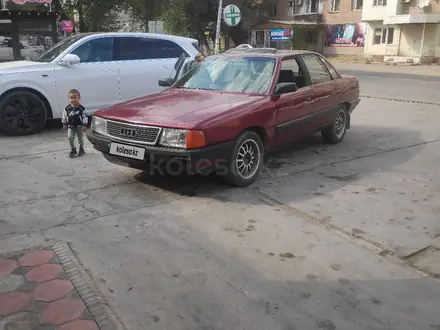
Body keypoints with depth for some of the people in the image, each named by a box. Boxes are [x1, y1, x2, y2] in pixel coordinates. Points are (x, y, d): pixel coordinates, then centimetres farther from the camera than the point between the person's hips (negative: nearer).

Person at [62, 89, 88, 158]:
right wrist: (64, 124, 7)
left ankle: (81, 149, 28)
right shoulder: (67, 108, -6)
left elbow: (85, 117, -10)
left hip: (79, 126, -2)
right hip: (71, 127, 2)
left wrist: (84, 125, -13)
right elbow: (64, 116, 4)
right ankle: (73, 150, 13)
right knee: (70, 138, -3)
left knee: (80, 138, 10)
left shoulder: (81, 108, -13)